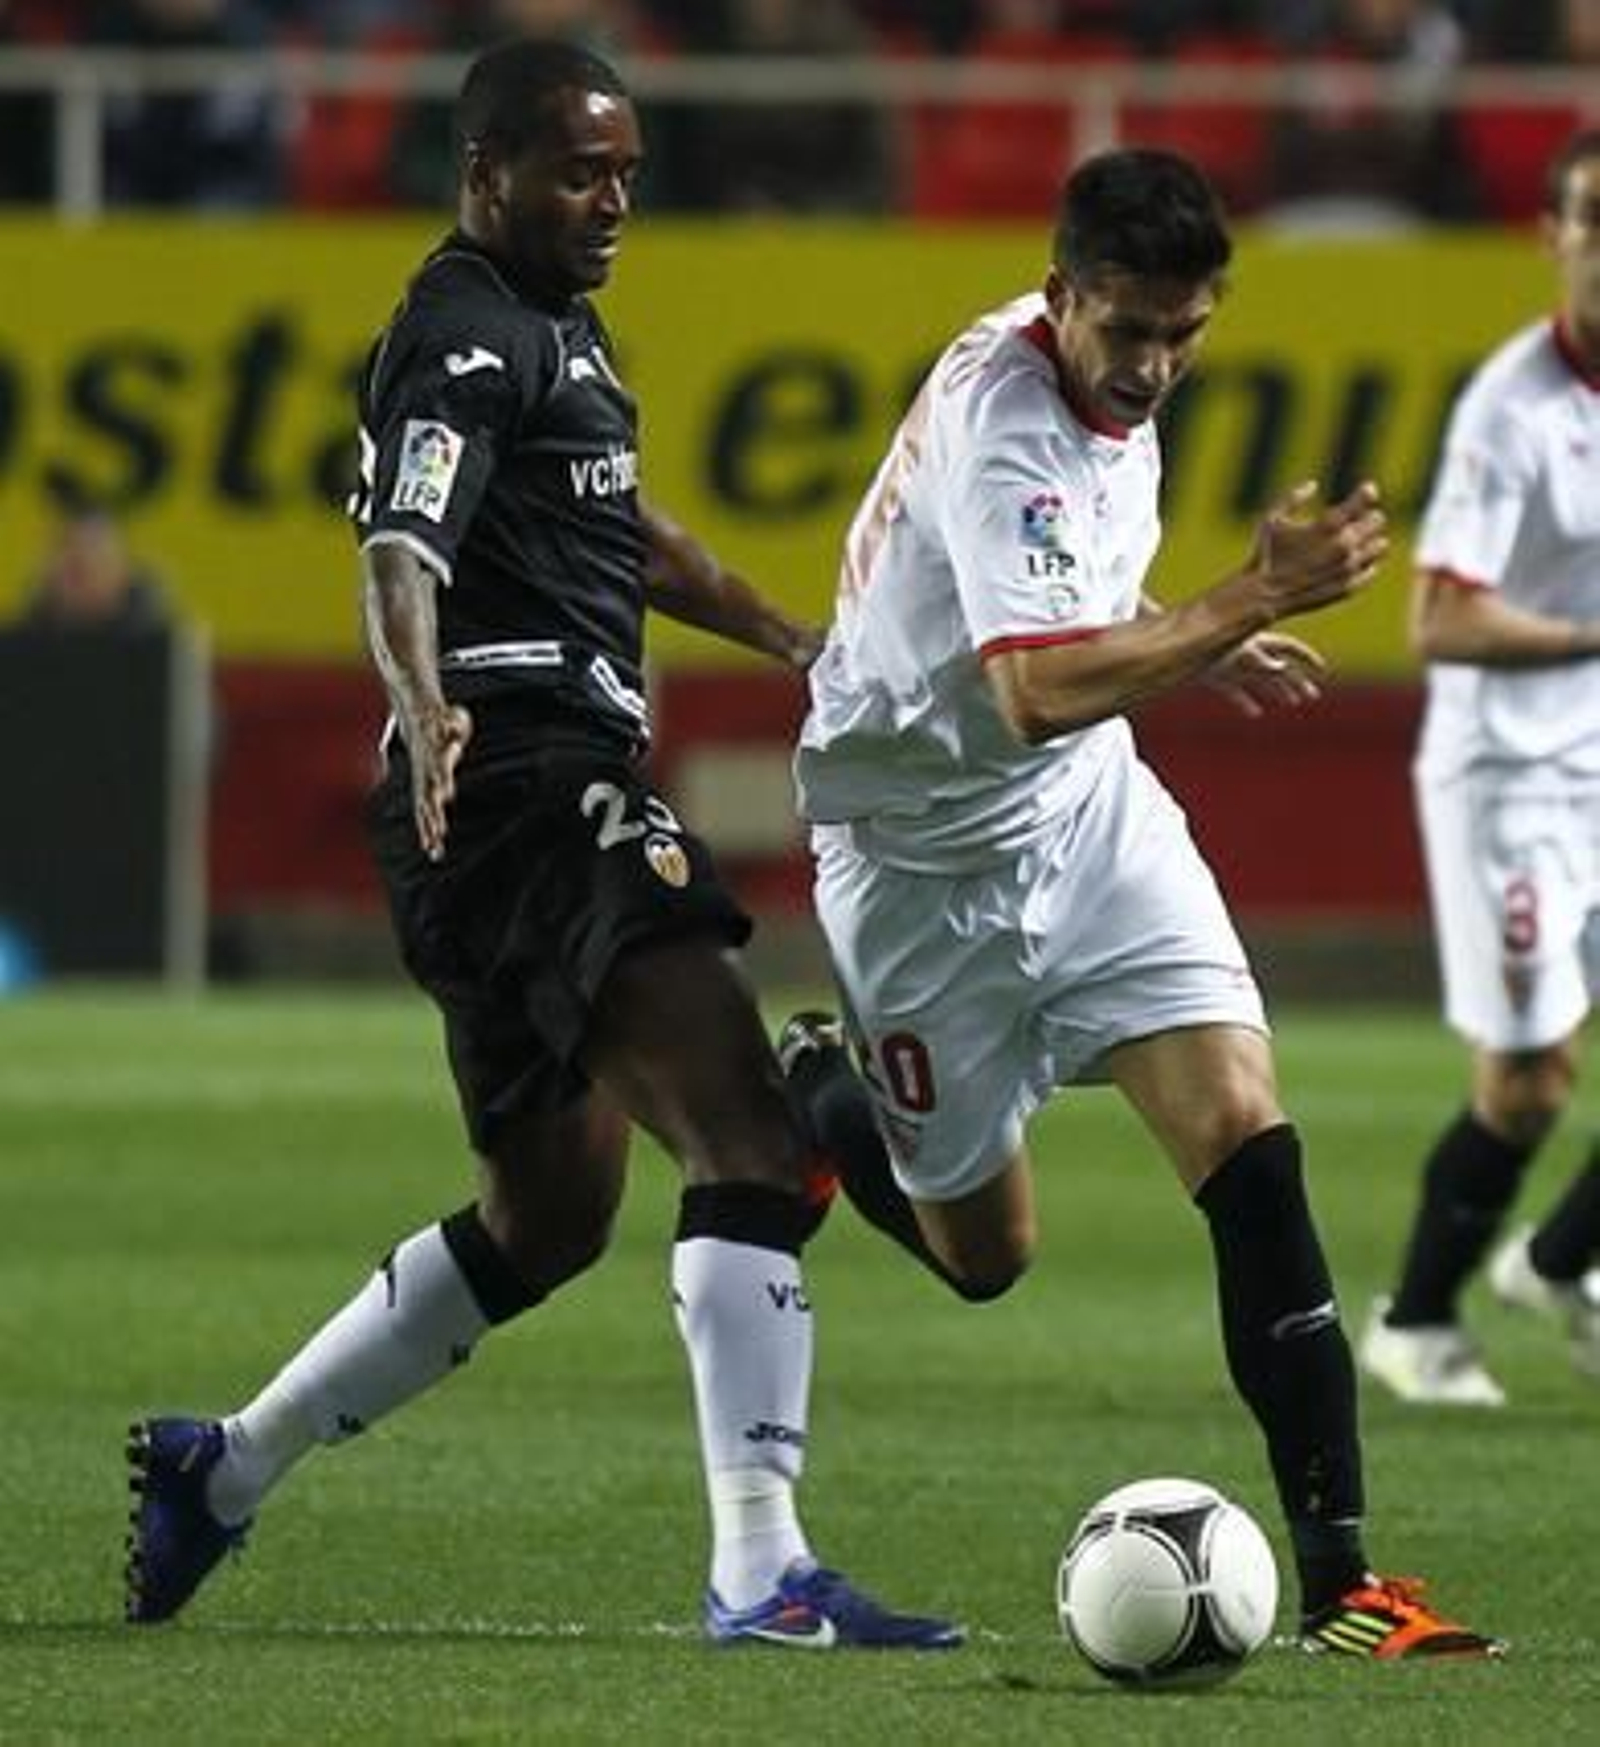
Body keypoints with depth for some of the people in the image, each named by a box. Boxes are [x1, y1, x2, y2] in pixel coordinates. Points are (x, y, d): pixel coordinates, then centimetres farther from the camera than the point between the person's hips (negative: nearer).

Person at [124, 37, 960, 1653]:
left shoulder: (552, 326, 20)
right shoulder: (466, 345, -12)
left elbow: (622, 531, 37)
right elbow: (400, 562, -29)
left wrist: (791, 640, 44)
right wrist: (425, 711, -47)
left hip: (546, 819, 11)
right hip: (524, 781, -11)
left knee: (543, 1225, 20)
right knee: (755, 1153, -20)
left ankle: (222, 1466, 28)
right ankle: (762, 1570, -29)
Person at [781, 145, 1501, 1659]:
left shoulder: (1104, 390, 0)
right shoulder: (1004, 421, -27)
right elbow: (1043, 690, -41)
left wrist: (1207, 648, 15)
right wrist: (1258, 599, -45)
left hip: (1089, 810, 6)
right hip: (925, 848, -6)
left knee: (1243, 1129, -14)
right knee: (983, 1251, 6)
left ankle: (1336, 1575, -18)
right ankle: (806, 1096, 40)